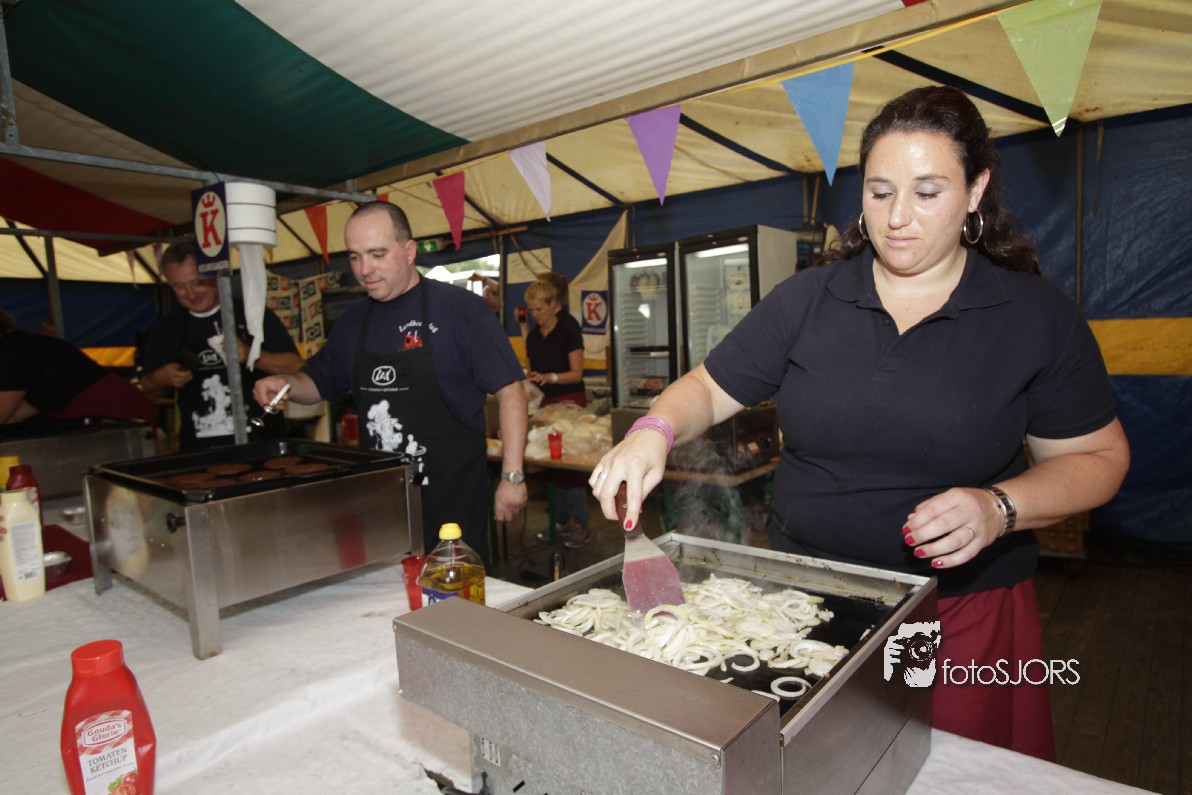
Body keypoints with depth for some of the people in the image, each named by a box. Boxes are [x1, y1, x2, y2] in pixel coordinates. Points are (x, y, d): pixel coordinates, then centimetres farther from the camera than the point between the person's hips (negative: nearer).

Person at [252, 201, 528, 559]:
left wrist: (512, 476, -16)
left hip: (452, 494, -5)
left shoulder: (460, 307, -10)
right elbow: (320, 382, 22)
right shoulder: (355, 319, 9)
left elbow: (509, 389, -12)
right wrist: (285, 384, -1)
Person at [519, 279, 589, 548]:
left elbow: (577, 373, -12)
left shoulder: (568, 329, -7)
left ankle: (580, 525, 2)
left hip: (570, 402, -6)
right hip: (545, 401, 6)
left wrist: (550, 377, -26)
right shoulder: (534, 335, 11)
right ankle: (561, 521, 17)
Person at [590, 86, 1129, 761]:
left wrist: (1000, 506, -17)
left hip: (967, 610, 0)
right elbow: (710, 389, 1)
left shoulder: (1037, 313, -3)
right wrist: (655, 430, -20)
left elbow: (1098, 457, 1)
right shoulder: (807, 298, -2)